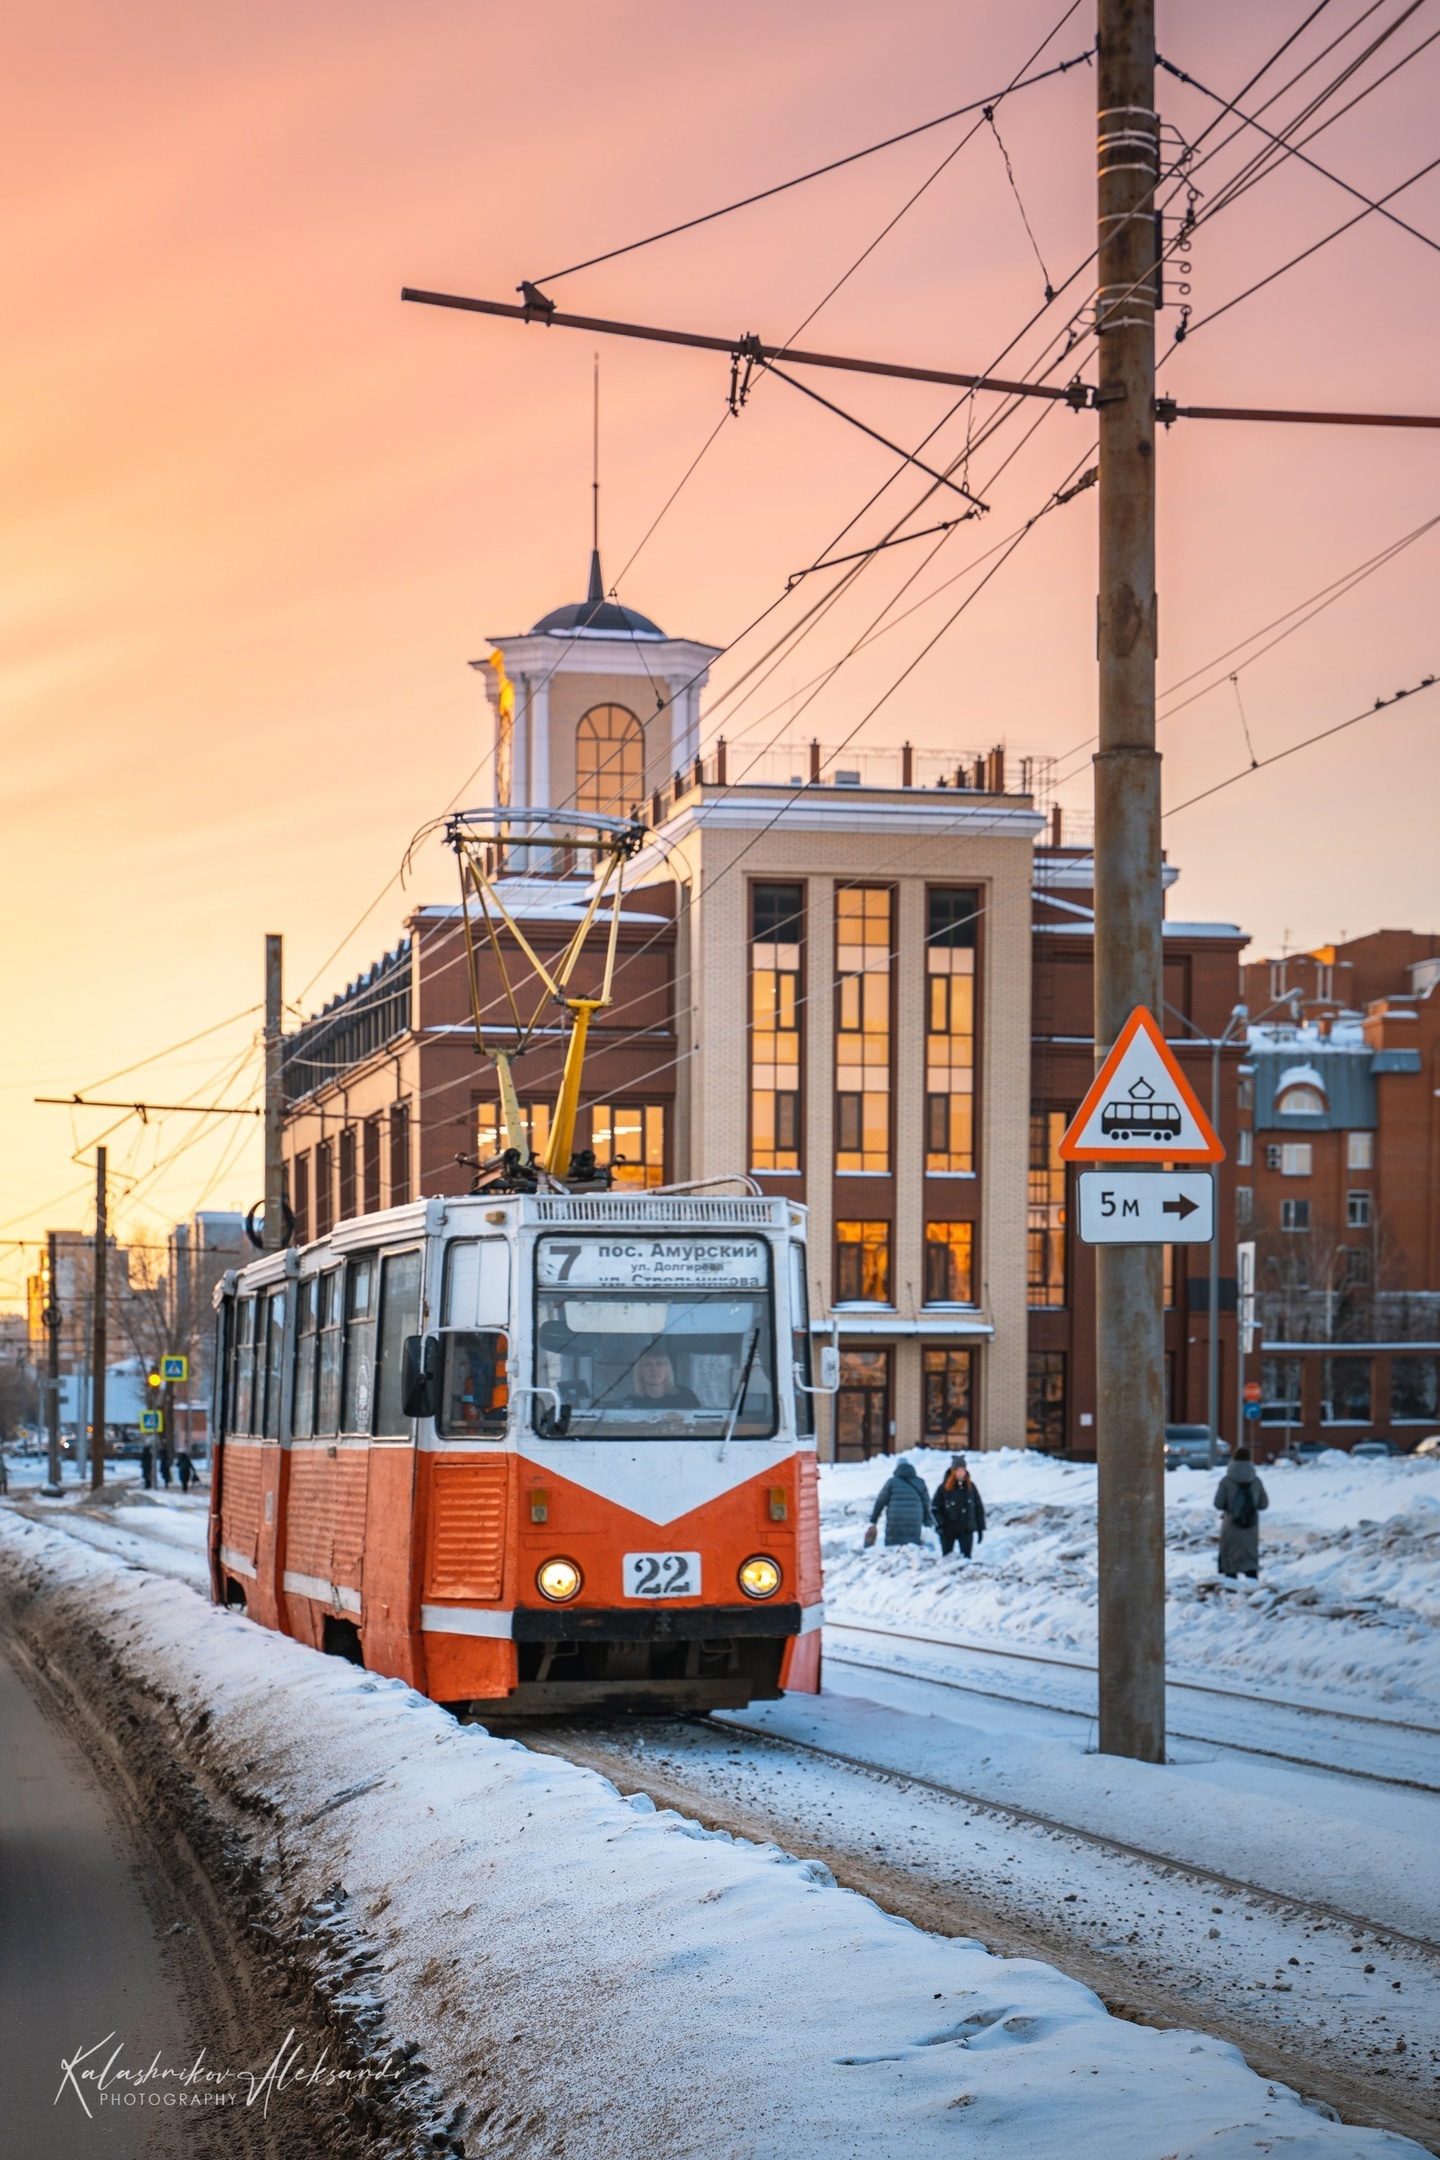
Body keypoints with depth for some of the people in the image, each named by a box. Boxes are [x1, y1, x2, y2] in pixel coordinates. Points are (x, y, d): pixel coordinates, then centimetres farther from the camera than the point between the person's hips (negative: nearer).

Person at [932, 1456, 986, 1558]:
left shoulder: (971, 1487, 2)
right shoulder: (943, 1488, -6)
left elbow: (979, 1508, 8)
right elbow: (935, 1507, -6)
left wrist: (981, 1528, 6)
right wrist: (940, 1525, -16)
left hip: (966, 1530, 1)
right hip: (948, 1530, -1)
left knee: (966, 1557, -4)